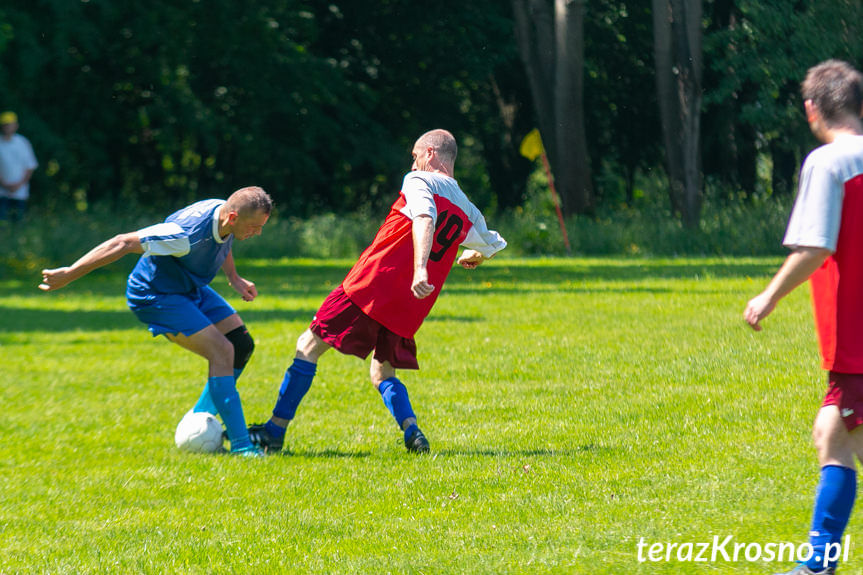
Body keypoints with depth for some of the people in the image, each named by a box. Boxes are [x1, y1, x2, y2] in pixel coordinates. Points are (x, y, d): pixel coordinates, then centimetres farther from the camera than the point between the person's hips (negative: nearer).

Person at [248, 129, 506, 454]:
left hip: (372, 286, -6)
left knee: (309, 346, 2)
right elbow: (492, 246, 34)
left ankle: (275, 430, 1)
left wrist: (420, 269, -36)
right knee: (383, 374, 19)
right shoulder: (467, 211, 16)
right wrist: (473, 257, 57)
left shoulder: (419, 181, -2)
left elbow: (425, 219, -22)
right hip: (408, 309, 6)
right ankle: (411, 430, -8)